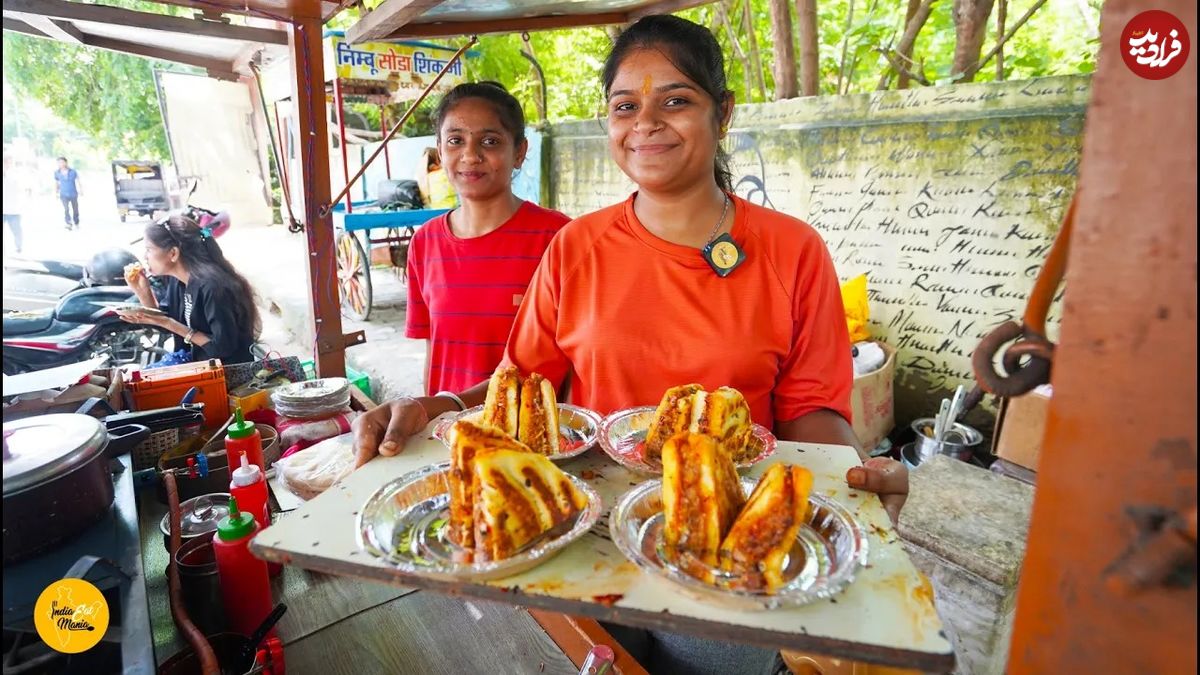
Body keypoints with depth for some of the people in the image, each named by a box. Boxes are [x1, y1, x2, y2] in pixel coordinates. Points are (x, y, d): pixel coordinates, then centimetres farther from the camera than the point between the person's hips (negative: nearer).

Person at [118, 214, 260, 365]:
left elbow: (224, 347, -25)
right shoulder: (176, 278, 0)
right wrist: (142, 290, -3)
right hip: (195, 360, 8)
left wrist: (169, 324, -23)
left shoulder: (211, 285, -26)